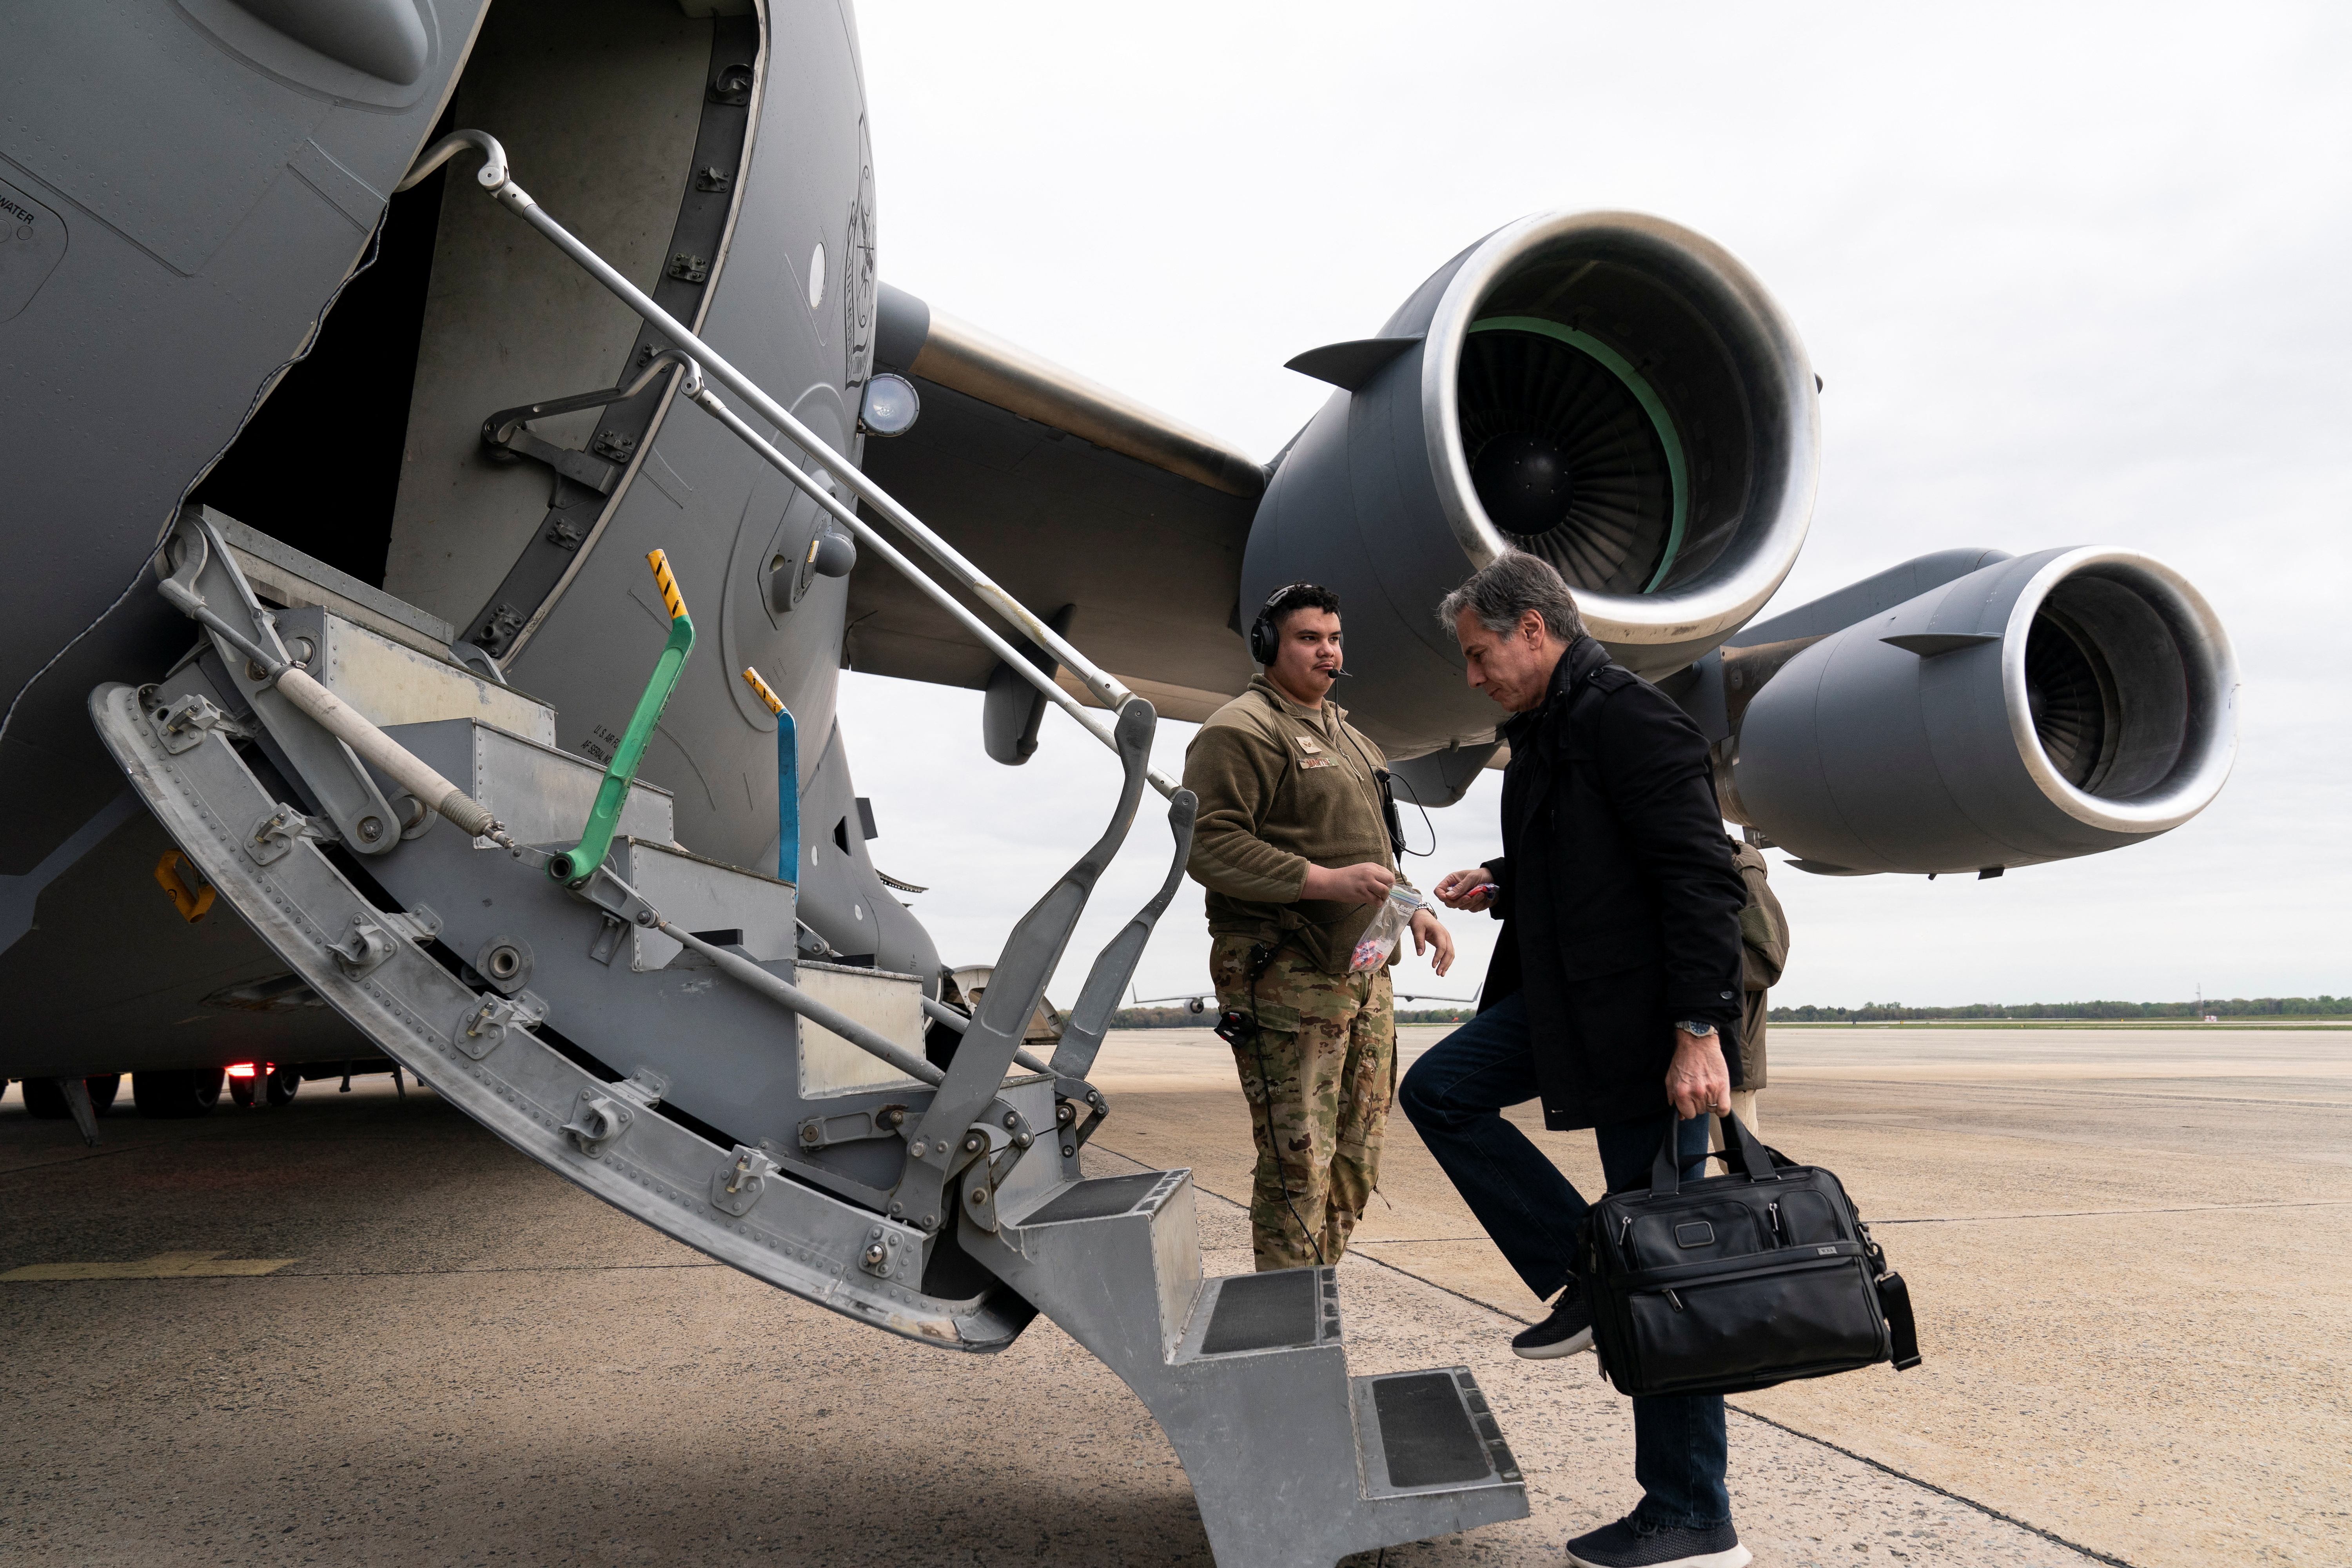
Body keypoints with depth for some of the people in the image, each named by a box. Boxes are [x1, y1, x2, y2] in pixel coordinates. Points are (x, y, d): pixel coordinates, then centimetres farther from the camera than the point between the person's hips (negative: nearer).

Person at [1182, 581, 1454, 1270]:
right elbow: (1209, 846, -19)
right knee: (1298, 1167, -7)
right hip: (1286, 978, -9)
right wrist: (1323, 881, -24)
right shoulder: (1242, 730, -9)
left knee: (1355, 1162, 13)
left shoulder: (1345, 734, 22)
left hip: (1363, 974, 9)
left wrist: (1414, 909, 15)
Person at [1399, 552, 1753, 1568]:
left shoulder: (1629, 717, -16)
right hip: (1563, 997, 10)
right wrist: (1498, 886, 7)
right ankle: (1585, 1276, 9)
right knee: (1438, 1091, 5)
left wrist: (1699, 1035, -25)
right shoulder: (1540, 732, 14)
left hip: (1646, 1016, -10)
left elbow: (1705, 879, -22)